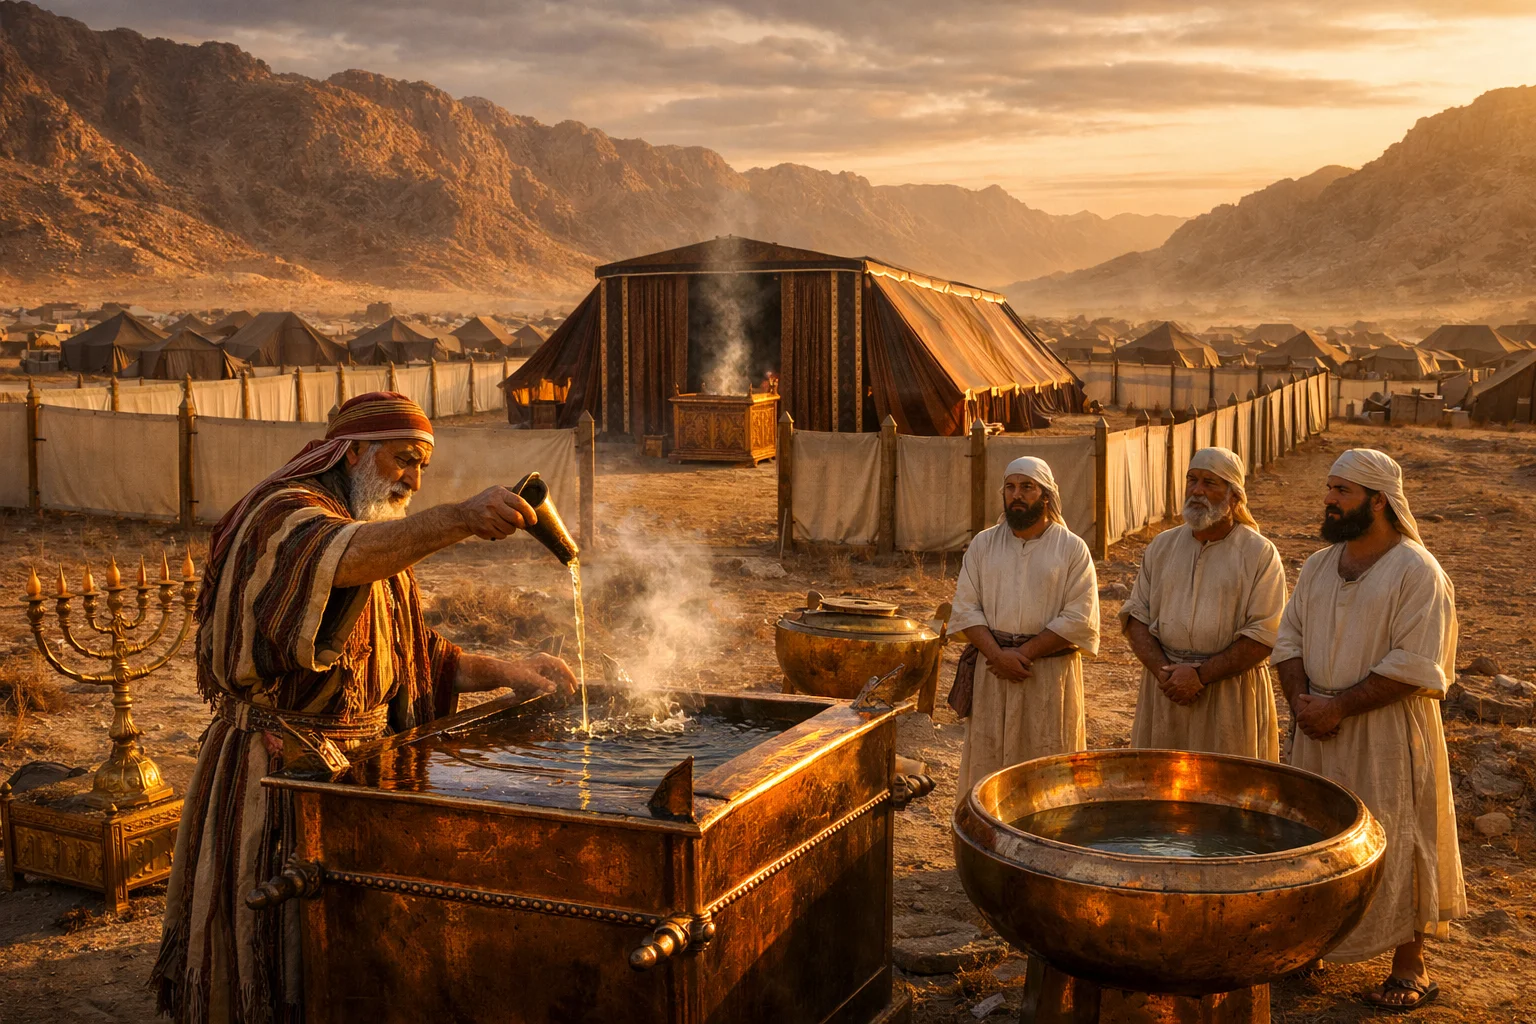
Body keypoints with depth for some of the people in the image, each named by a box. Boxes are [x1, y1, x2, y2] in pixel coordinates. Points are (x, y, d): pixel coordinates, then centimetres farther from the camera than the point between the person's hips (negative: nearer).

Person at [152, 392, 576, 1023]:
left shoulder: (379, 536, 16)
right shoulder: (287, 515, -15)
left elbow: (419, 657, 18)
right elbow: (343, 558, -41)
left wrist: (505, 674, 3)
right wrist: (461, 518, -55)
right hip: (277, 775, -9)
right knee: (271, 964, 1)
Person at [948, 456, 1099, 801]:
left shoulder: (1072, 549, 0)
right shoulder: (983, 544, 9)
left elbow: (1079, 621, -8)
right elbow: (965, 609, 2)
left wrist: (1023, 653, -14)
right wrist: (999, 655, -13)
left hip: (1050, 678, -2)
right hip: (991, 675, 3)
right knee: (987, 765, 5)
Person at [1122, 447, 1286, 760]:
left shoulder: (1260, 554, -3)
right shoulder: (1162, 546, 10)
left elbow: (1263, 636, -10)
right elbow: (1135, 616, 5)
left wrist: (1200, 674, -16)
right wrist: (1163, 670, -11)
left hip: (1231, 699, -3)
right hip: (1164, 692, 3)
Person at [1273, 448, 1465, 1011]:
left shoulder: (1418, 572, -13)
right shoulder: (1319, 565, 8)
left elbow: (1414, 666, -19)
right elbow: (1289, 637, 7)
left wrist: (1338, 707, -20)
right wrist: (1302, 700, -10)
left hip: (1388, 734, -6)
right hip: (1320, 732, 6)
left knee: (1394, 844, 2)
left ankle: (1409, 966, 16)